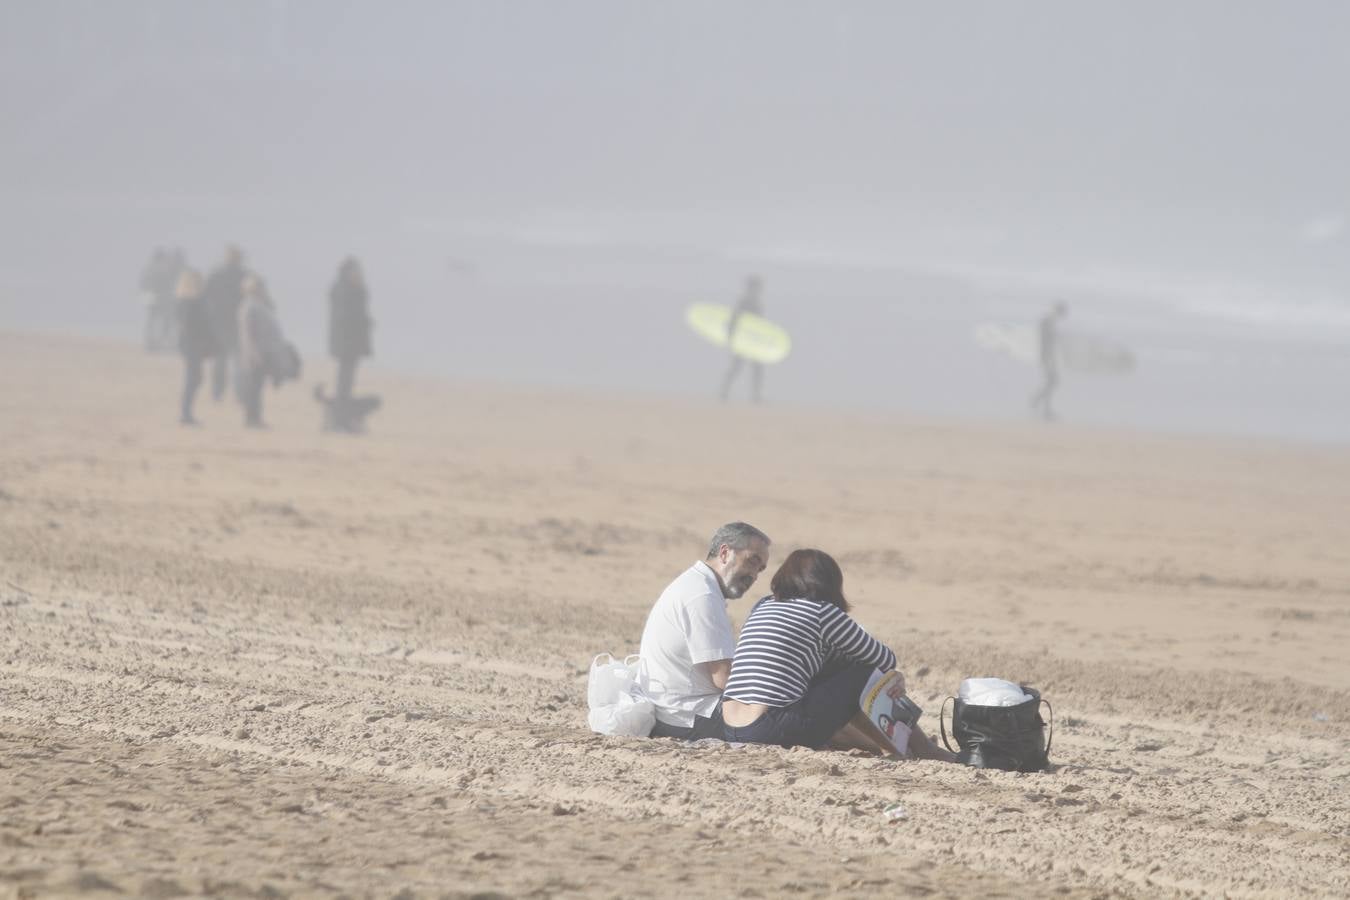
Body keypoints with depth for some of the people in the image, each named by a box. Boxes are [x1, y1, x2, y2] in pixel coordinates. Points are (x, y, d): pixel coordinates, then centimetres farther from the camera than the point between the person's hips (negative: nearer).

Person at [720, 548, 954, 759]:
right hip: (774, 732, -7)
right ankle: (926, 752, 24)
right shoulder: (822, 613, -1)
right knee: (863, 675, 11)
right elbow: (885, 659, 10)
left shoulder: (762, 608, 21)